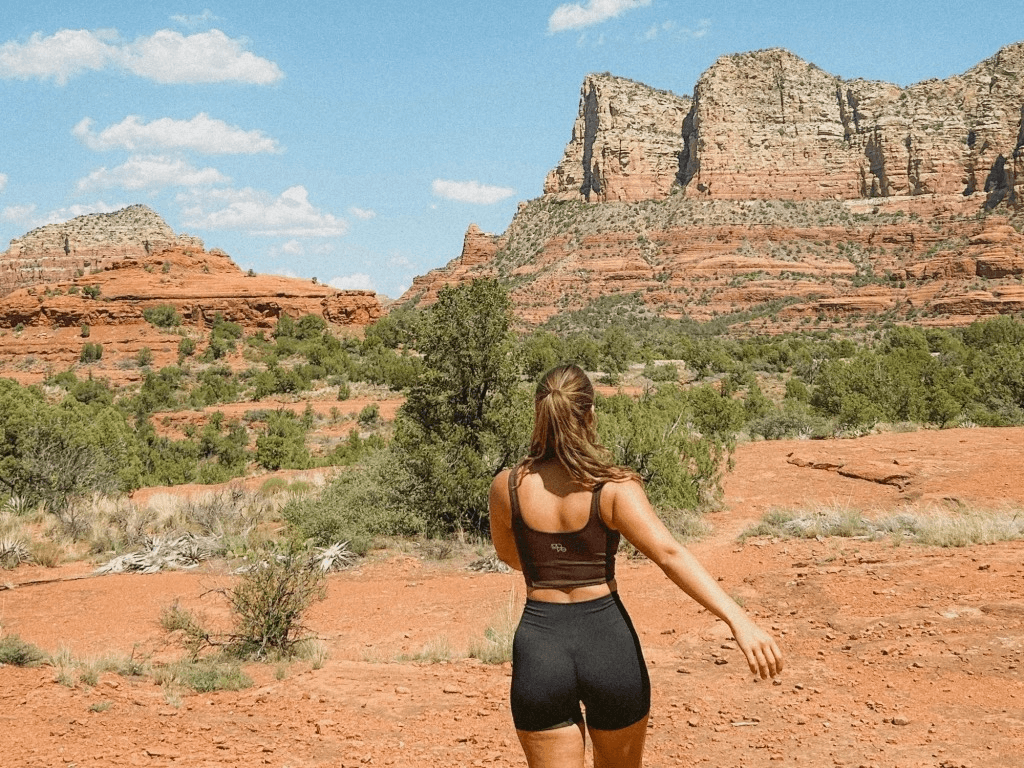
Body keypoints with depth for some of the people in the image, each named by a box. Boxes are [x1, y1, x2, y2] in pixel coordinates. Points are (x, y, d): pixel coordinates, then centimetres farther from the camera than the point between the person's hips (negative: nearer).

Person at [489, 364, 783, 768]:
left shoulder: (506, 488, -4)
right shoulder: (614, 488, -12)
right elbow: (669, 554, -24)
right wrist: (738, 620, -31)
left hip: (540, 647, 1)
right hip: (608, 643, 0)